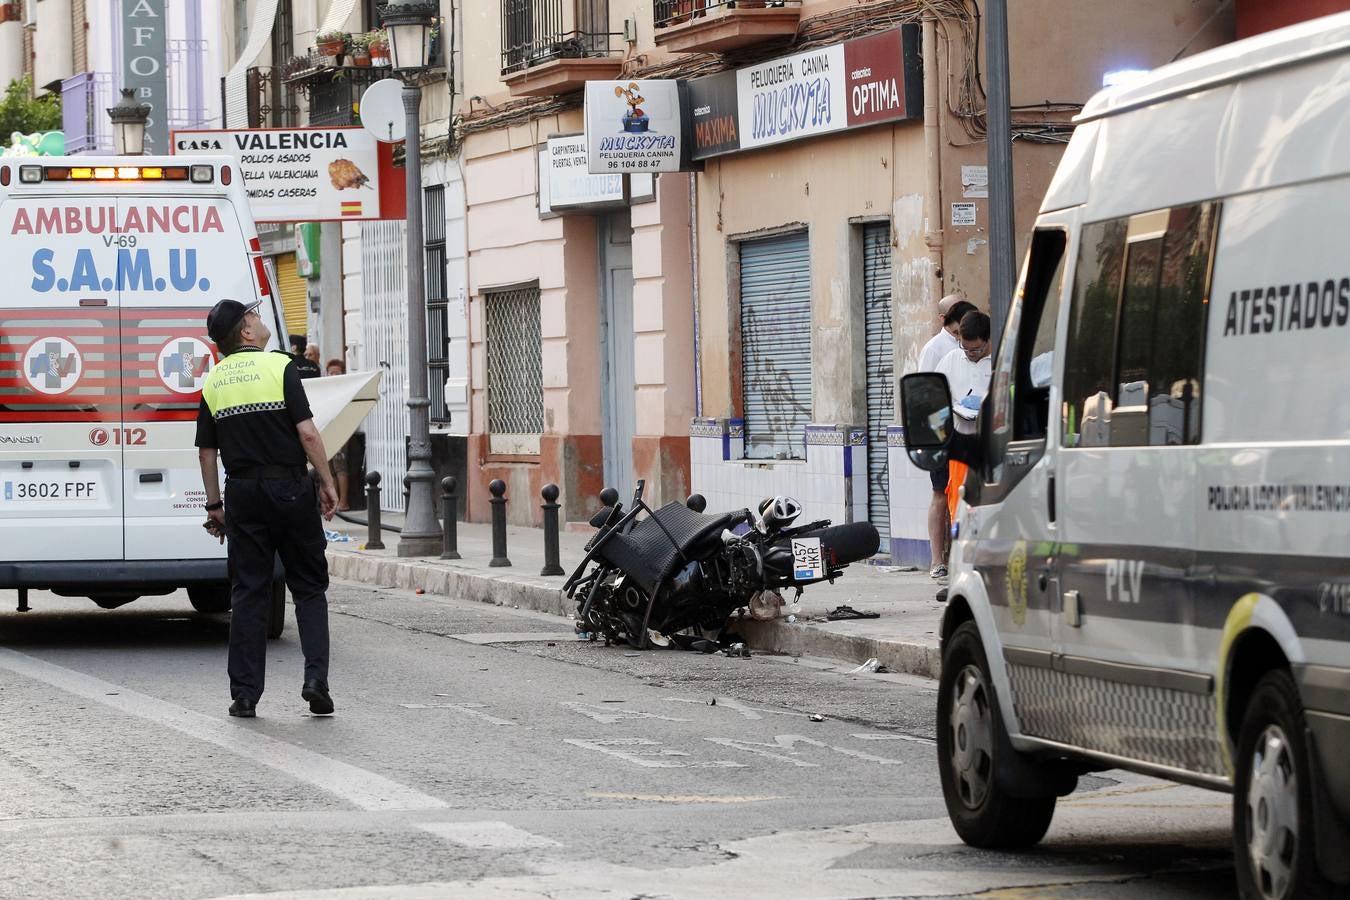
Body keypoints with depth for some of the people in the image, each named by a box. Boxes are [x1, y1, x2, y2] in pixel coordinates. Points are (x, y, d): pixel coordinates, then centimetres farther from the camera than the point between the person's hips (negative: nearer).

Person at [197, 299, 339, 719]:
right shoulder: (281, 367, -8)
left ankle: (245, 694, 3)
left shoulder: (213, 382, 7)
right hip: (290, 489, -3)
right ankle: (316, 679, -6)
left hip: (243, 494, 4)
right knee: (309, 589, 7)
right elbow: (307, 433, -13)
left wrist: (215, 504, 17)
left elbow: (207, 451, 9)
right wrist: (326, 483, -4)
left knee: (248, 594, 7)